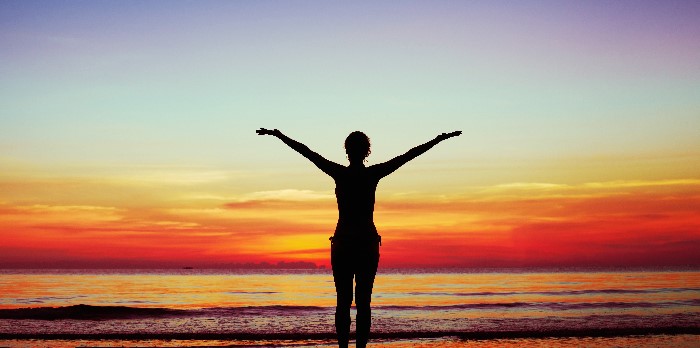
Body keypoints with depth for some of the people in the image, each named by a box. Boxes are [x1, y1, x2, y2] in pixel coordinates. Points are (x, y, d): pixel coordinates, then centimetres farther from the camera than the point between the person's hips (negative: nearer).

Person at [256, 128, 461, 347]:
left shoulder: (339, 173, -4)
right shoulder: (373, 173, -3)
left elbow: (305, 151, 2)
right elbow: (410, 155, 2)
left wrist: (277, 134, 10)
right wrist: (440, 139, 9)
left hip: (343, 243, 0)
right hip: (368, 243, 0)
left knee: (343, 301, 3)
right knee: (363, 302, 2)